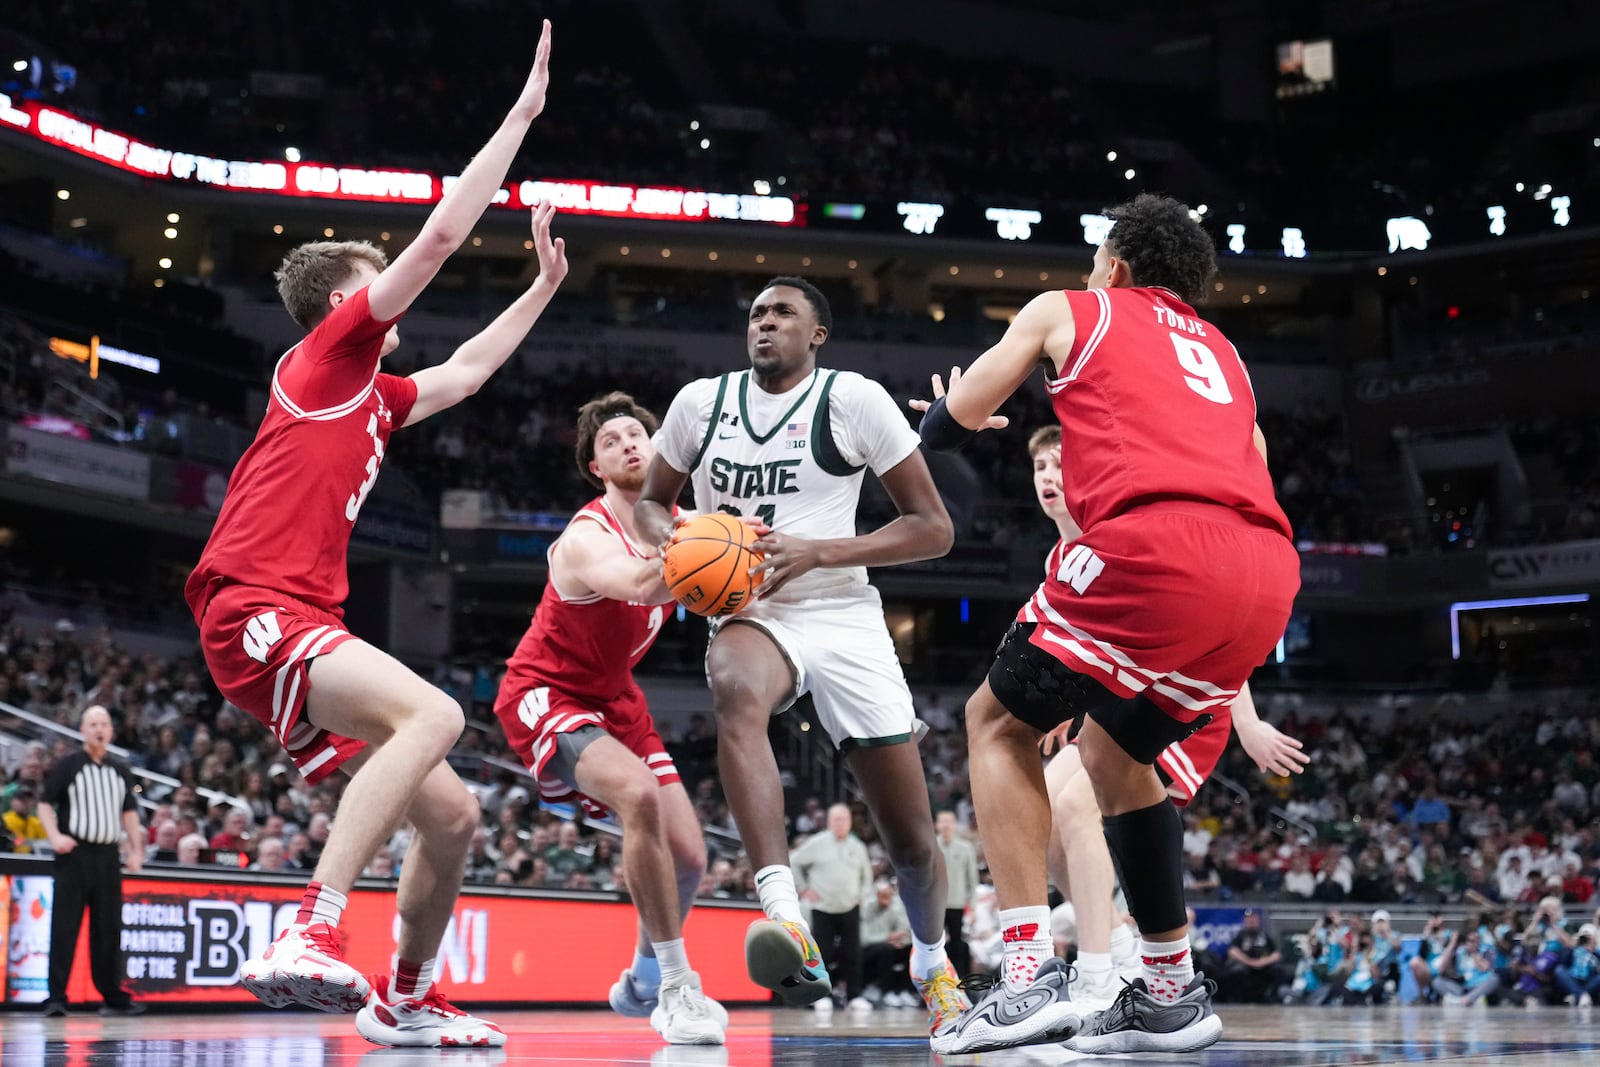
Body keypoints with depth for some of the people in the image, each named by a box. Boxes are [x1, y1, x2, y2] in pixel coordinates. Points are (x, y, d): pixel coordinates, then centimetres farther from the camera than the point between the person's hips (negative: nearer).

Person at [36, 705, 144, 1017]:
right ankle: (56, 997, -6)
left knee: (109, 928, 7)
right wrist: (55, 836, -17)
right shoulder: (66, 766, 1)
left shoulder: (120, 770, 15)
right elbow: (45, 804, -1)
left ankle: (113, 996, 13)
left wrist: (136, 850, 11)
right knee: (65, 926, -7)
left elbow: (129, 811, 20)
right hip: (74, 854, -4)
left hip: (108, 856, 4)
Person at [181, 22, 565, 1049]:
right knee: (432, 714, -33)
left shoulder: (371, 395, 24)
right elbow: (441, 235, -3)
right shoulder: (325, 356, 2)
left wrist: (544, 288, 43)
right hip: (257, 609, -9)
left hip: (305, 622, 9)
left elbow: (466, 371, 43)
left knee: (453, 813, 8)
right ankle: (309, 936, -39)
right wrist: (524, 113, 2)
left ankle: (406, 1001, 24)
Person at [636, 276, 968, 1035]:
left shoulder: (854, 399, -5)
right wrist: (673, 540, -6)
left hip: (844, 618, -1)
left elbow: (934, 528, -6)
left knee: (912, 838, 4)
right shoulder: (701, 402, 5)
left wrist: (817, 552, -18)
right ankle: (785, 918, -51)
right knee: (737, 697, -39)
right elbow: (651, 501, 19)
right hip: (748, 614, 1)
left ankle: (931, 961, 37)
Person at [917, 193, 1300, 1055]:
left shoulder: (1068, 311, 21)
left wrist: (946, 414, 47)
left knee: (998, 724, 13)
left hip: (1157, 543, -6)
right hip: (1268, 572, 6)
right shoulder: (1221, 353, 35)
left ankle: (1031, 974, -2)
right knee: (1112, 749, 26)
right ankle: (1171, 993, 24)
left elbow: (956, 418, 25)